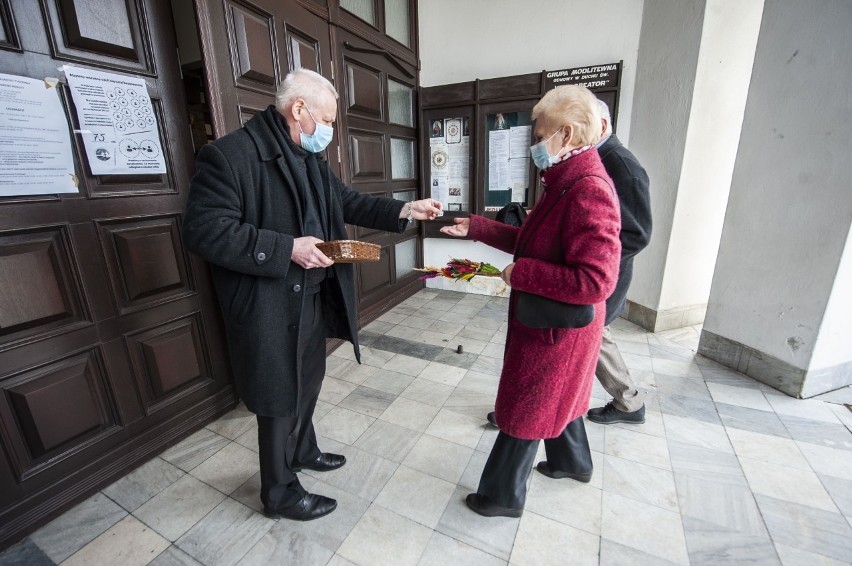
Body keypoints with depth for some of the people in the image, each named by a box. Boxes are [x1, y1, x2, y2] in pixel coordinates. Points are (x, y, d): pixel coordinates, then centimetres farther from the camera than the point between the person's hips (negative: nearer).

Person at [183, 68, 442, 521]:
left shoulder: (311, 159, 9)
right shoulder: (229, 154, -17)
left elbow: (349, 204, 14)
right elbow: (203, 231, -21)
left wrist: (406, 210, 4)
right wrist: (287, 248, -25)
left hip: (313, 297, 8)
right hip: (268, 307, -8)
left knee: (308, 382, 24)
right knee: (280, 398, 8)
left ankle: (303, 451, 50)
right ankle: (280, 493, 34)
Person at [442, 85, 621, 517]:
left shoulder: (589, 192, -26)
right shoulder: (565, 184, 6)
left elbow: (595, 281, -32)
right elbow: (530, 240, 12)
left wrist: (521, 274, -25)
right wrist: (476, 229, 6)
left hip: (555, 328, -10)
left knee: (525, 411, 7)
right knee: (556, 397, 28)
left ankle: (503, 496, 31)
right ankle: (572, 461, 54)